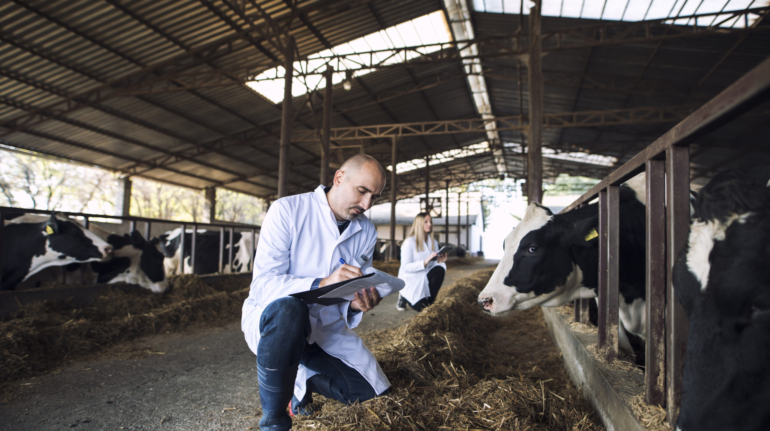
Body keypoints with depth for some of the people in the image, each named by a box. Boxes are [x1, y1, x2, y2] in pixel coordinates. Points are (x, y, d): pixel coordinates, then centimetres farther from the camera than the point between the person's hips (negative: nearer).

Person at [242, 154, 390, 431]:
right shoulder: (287, 210, -17)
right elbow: (262, 283, -24)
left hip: (326, 326, 5)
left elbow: (355, 292, 6)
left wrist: (356, 304, -19)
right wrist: (321, 284, -39)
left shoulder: (367, 232, -1)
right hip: (272, 317, -5)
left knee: (369, 388, -9)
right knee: (289, 308, -39)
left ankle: (301, 379, 21)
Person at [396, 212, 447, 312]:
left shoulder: (434, 242, 9)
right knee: (421, 307, -25)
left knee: (440, 269, -27)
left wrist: (440, 261, -20)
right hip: (410, 279, -5)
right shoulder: (409, 242, -12)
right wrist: (425, 262, -31)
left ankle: (429, 302, -10)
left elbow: (435, 264, 3)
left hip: (425, 279, 5)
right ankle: (404, 296, 9)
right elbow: (405, 267, -19)